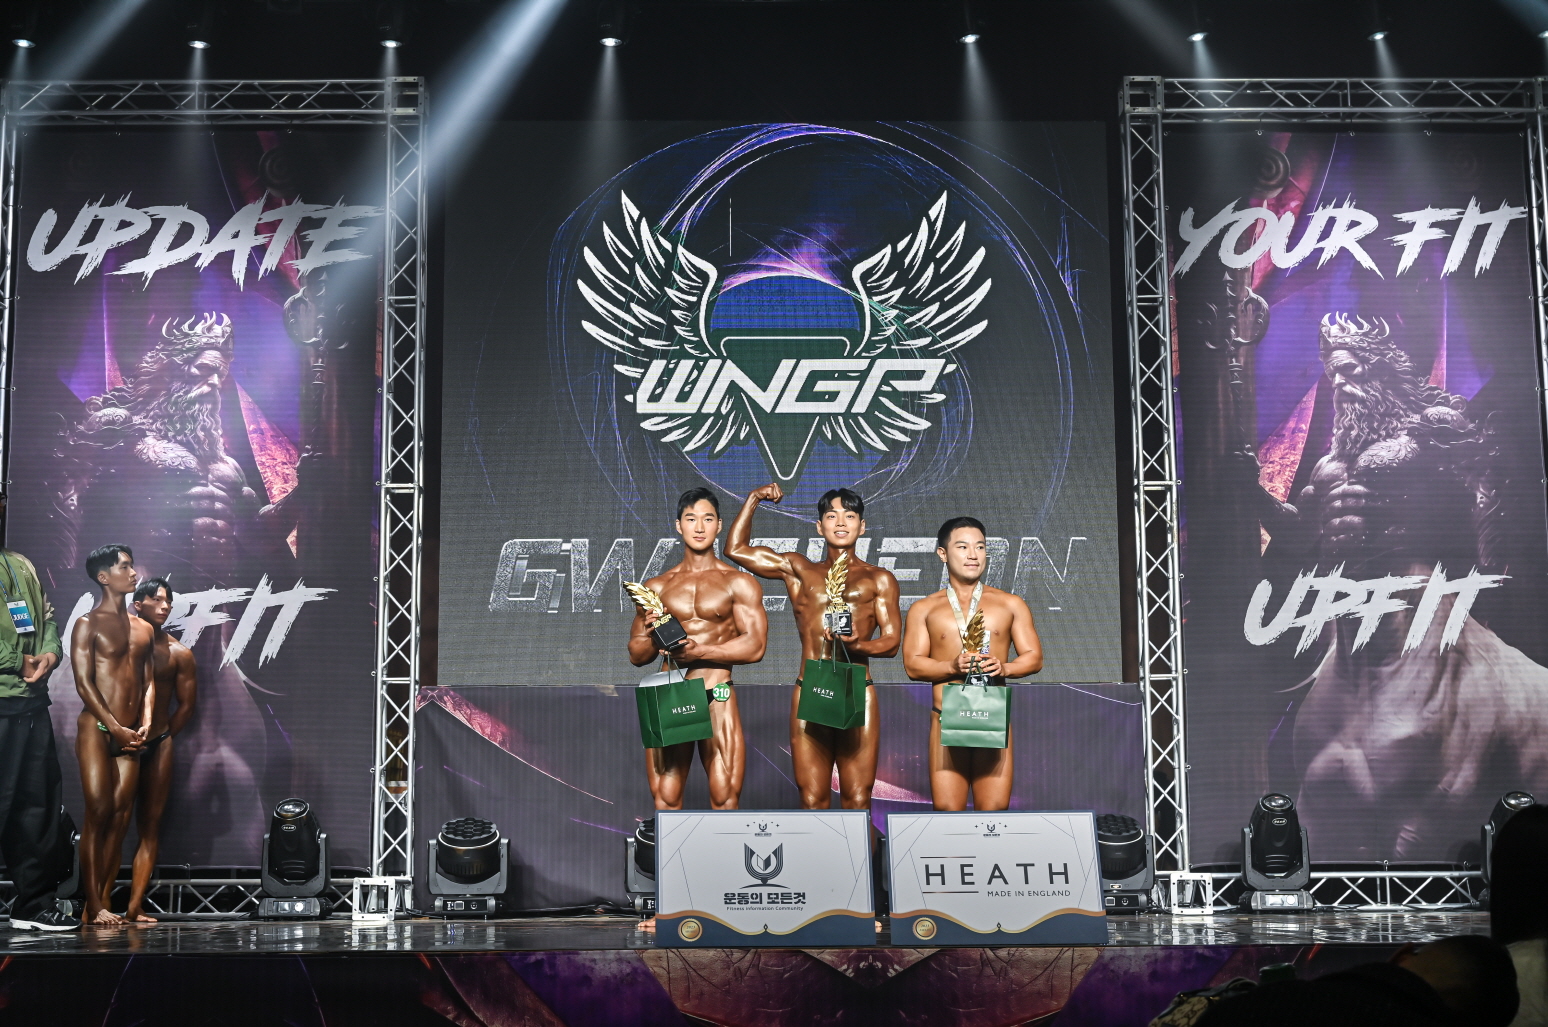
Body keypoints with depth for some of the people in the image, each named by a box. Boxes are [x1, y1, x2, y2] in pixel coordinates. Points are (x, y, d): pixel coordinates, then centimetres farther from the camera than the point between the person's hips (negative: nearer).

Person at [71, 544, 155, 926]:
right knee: (99, 813, -9)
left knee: (121, 815, 1)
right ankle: (93, 906, -7)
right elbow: (84, 683, -8)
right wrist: (116, 728, -14)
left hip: (129, 734, 5)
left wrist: (145, 723, -1)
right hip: (96, 728, -5)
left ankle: (105, 900, 4)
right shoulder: (88, 624, -1)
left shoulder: (143, 628, 16)